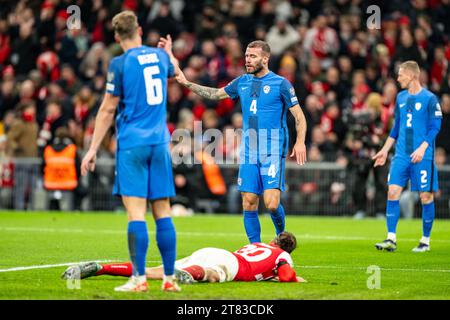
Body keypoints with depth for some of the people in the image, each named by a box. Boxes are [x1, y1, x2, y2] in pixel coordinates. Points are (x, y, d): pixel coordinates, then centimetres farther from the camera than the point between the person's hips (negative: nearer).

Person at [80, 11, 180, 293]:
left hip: (132, 144, -5)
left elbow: (108, 110, -6)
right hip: (160, 142, 5)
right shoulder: (160, 56, 9)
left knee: (136, 212, -7)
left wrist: (93, 149, -1)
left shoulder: (120, 64, -7)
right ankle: (170, 278, 6)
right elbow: (173, 72, 35)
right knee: (162, 212, 6)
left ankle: (139, 278, -12)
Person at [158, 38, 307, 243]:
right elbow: (215, 94, 24)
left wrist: (300, 142, -17)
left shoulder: (280, 84, -3)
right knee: (249, 203, 0)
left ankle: (282, 235, 15)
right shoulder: (242, 82, 12)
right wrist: (187, 83, 15)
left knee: (271, 203, -15)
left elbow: (299, 116, -3)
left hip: (273, 153, -5)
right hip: (249, 152, 5)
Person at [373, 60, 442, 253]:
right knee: (393, 191, -6)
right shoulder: (401, 98, 13)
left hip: (422, 157, -5)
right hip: (401, 155, 5)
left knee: (426, 195, -1)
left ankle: (425, 241, 10)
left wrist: (422, 148, -19)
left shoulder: (429, 98, -5)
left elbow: (435, 127, -8)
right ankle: (391, 239, -4)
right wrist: (385, 150, 17)